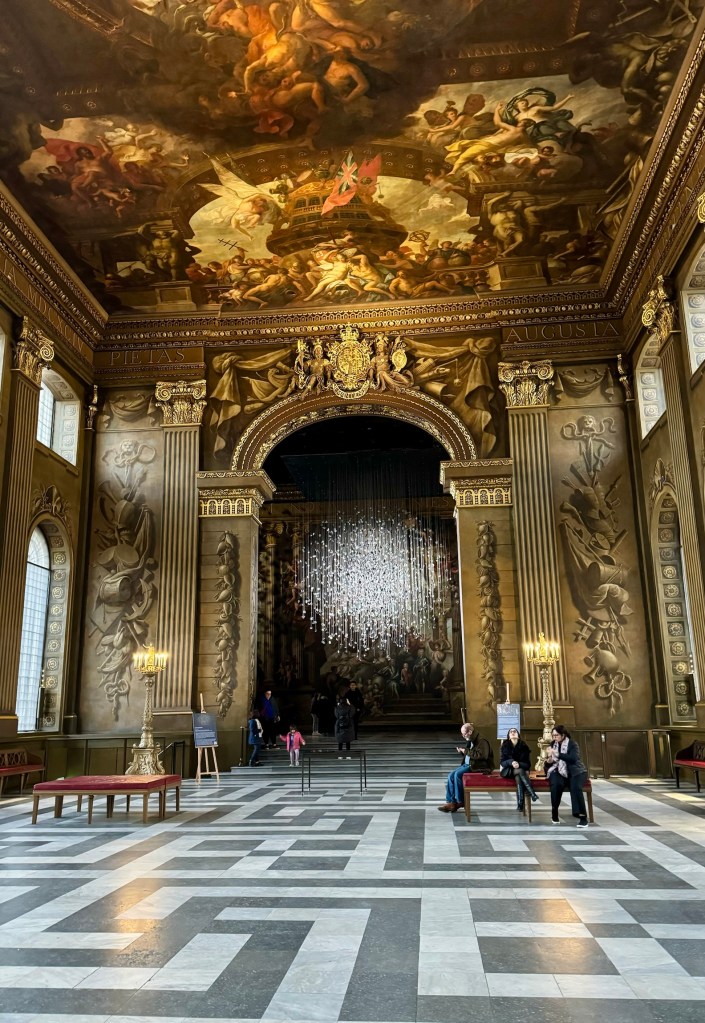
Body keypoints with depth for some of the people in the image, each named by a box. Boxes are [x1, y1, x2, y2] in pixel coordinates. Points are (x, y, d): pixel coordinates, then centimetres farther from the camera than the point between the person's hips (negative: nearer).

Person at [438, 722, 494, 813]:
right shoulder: (470, 741, 16)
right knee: (451, 776, -9)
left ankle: (459, 801, -12)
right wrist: (462, 751, 8)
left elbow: (480, 755, -27)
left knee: (458, 774, -26)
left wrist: (466, 751, -20)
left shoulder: (481, 741, -13)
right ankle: (450, 802, -11)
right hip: (467, 765, 10)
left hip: (479, 767, -10)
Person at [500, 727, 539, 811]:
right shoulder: (505, 746, 1)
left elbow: (527, 764, -4)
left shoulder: (524, 747, 1)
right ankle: (532, 794, -40)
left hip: (521, 769, 1)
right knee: (520, 771, -33)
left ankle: (520, 804, -41)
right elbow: (502, 762, -5)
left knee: (518, 777, -35)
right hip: (508, 770, -1)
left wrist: (518, 764, -25)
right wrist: (512, 762, -26)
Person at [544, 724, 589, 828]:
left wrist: (557, 754, -28)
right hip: (559, 772, 2)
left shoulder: (573, 744, -3)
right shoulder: (553, 744, 10)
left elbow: (573, 759, -23)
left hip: (575, 772, -2)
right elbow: (547, 764, 12)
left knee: (575, 787, -35)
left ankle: (583, 816, -29)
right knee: (556, 784, -33)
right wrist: (548, 761, -12)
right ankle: (554, 814, -18)